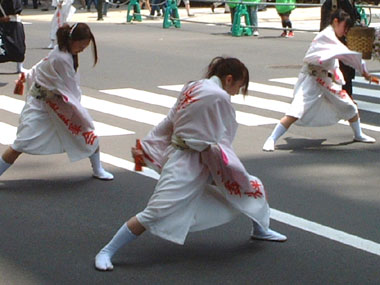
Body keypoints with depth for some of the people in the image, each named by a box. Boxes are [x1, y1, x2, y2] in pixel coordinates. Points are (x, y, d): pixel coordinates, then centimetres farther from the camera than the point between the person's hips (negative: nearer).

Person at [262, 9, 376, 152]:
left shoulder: (331, 37, 13)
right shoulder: (326, 36, -17)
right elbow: (346, 54, -21)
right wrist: (363, 70, -16)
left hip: (326, 80, 10)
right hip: (312, 80, -10)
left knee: (350, 107, 16)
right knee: (295, 112, -20)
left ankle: (358, 135, 39)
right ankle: (271, 140, -14)